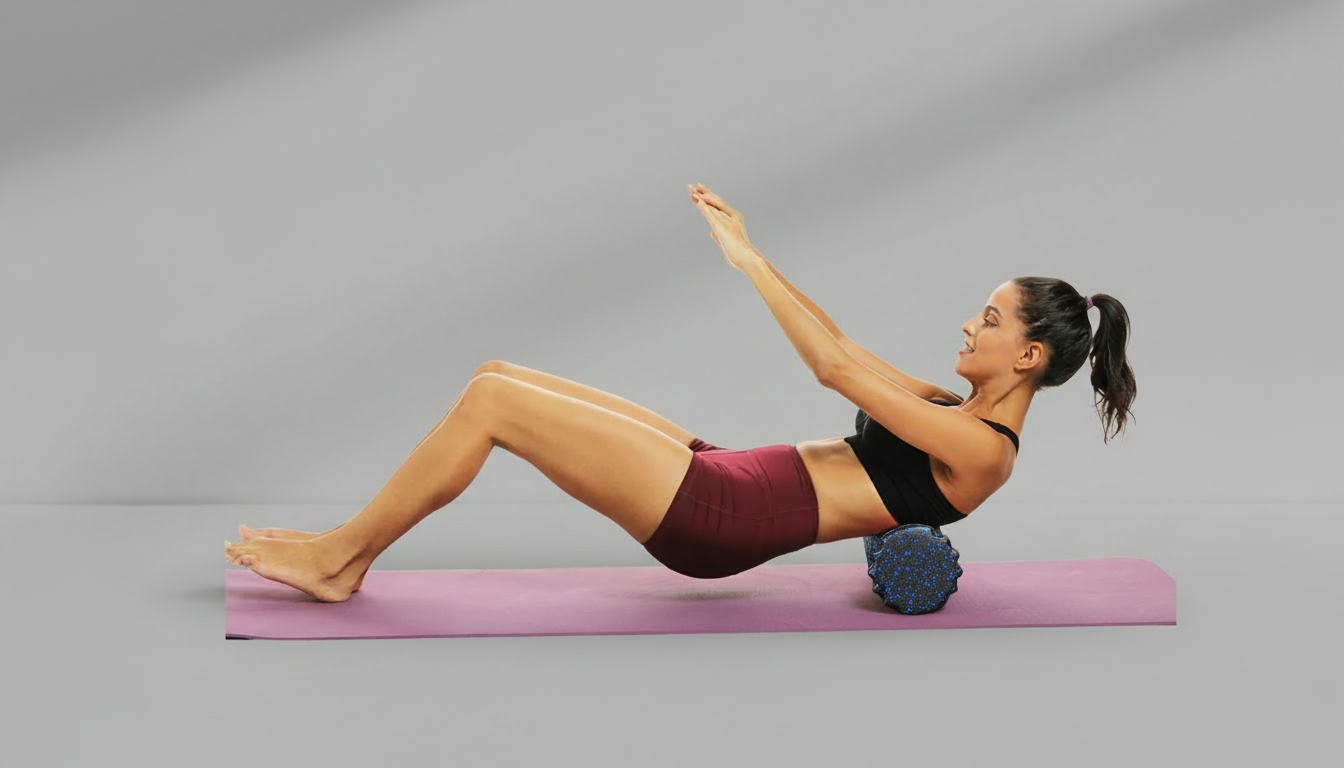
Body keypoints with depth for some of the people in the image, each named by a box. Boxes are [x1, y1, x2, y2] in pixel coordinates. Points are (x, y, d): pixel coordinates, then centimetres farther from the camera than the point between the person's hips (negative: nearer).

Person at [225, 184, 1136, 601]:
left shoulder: (981, 452, -12)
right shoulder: (956, 411, 16)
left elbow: (838, 369, -17)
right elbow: (838, 344, 20)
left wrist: (751, 262, -14)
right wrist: (752, 253, 11)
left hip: (719, 518, -9)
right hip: (722, 480, 9)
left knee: (492, 399, -14)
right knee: (501, 377, 3)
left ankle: (341, 558, 0)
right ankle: (348, 544, 9)